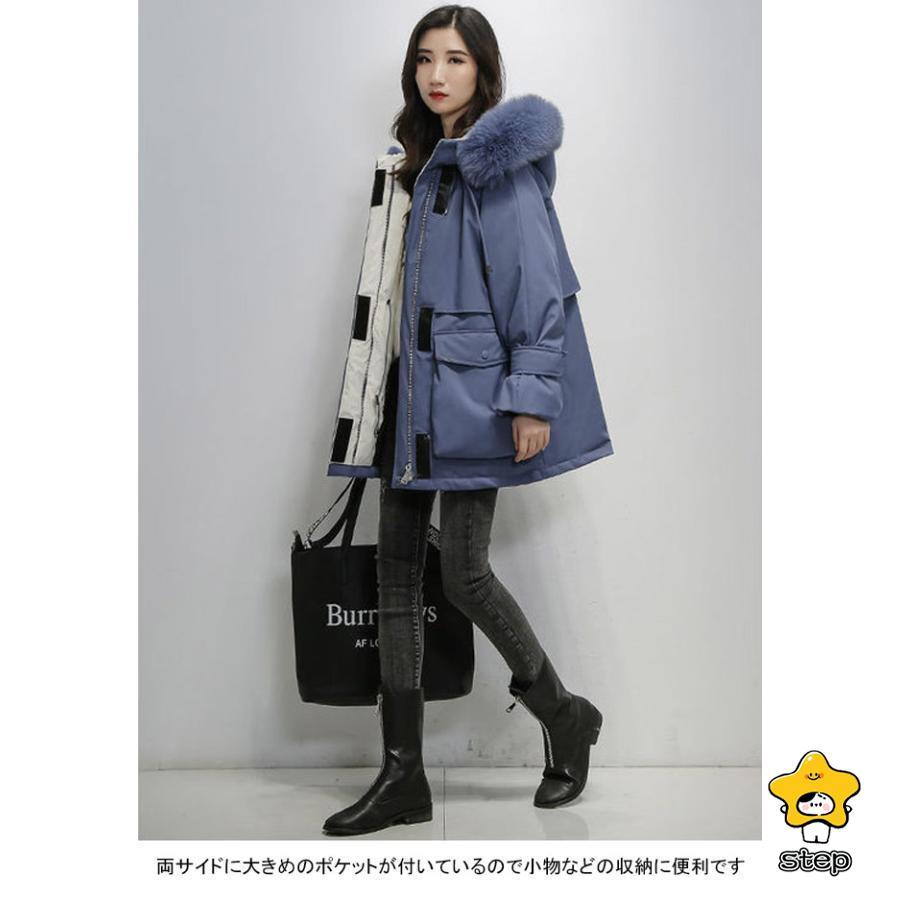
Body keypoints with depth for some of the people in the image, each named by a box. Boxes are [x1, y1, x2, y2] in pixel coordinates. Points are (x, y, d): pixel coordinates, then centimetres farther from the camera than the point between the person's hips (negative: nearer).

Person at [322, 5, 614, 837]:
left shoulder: (499, 162, -7)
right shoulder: (417, 163, 16)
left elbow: (536, 284, -13)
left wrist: (532, 395, -19)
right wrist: (386, 385, 15)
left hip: (472, 387, -8)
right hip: (413, 387, 8)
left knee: (464, 573, -8)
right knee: (397, 566, 5)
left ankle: (564, 716, 20)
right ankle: (403, 775, 12)